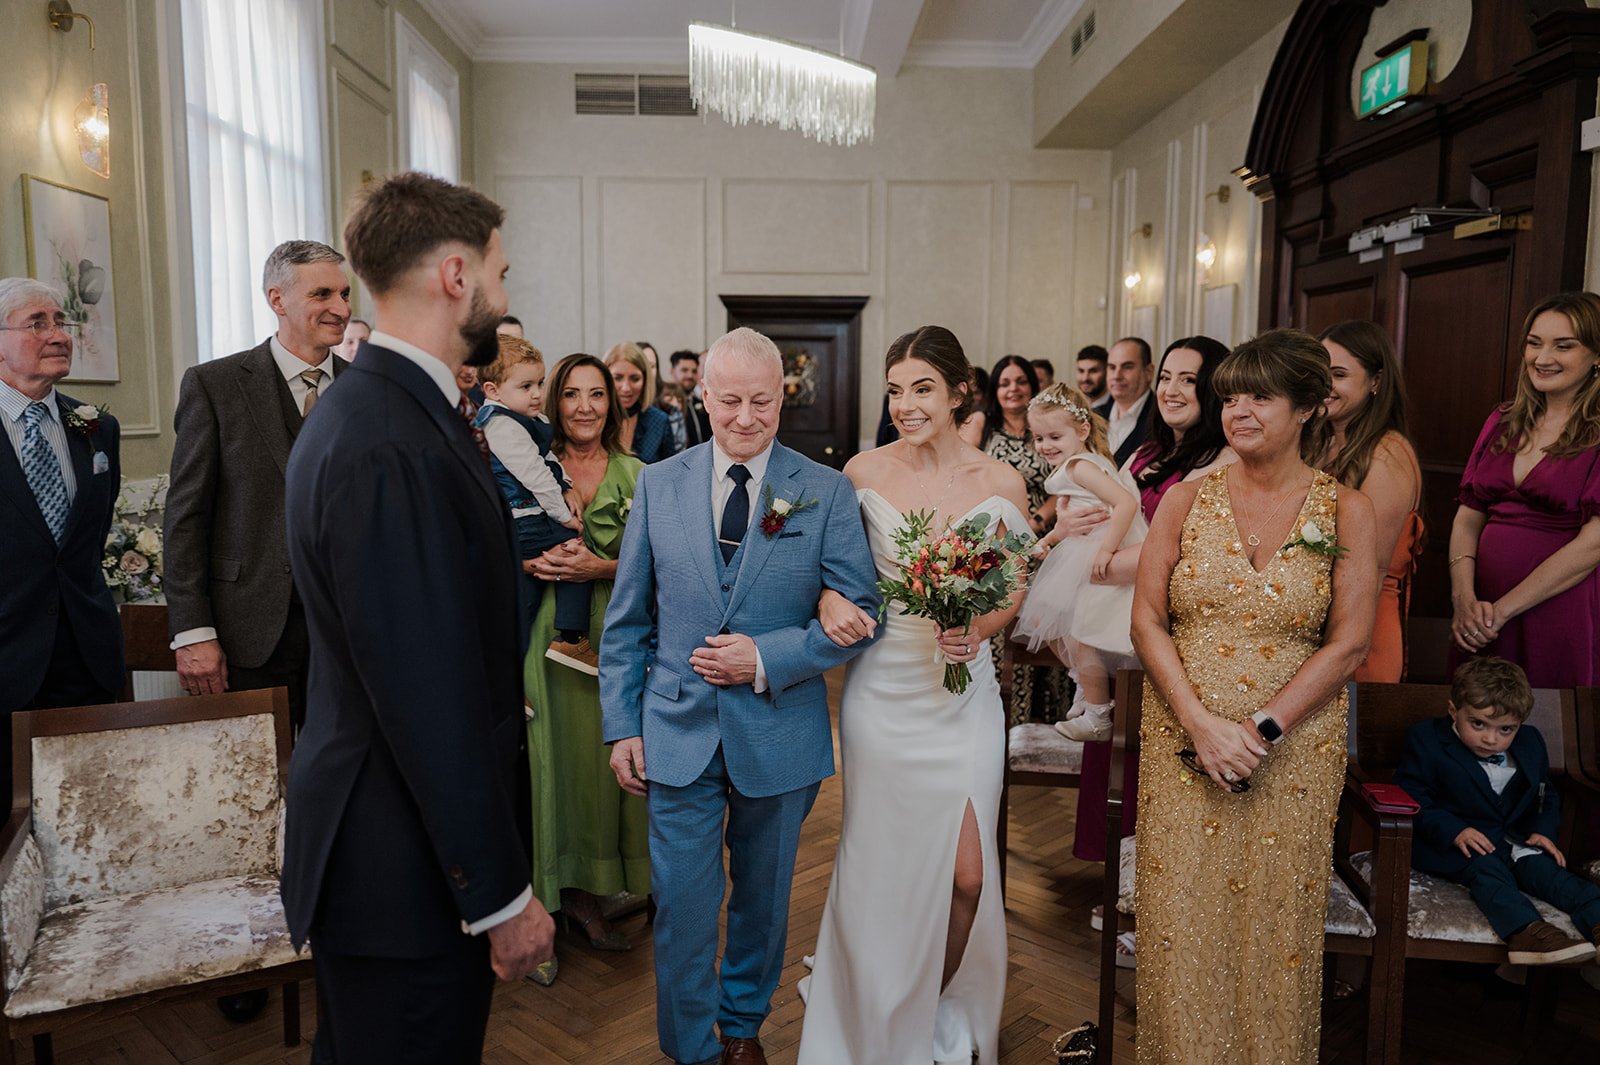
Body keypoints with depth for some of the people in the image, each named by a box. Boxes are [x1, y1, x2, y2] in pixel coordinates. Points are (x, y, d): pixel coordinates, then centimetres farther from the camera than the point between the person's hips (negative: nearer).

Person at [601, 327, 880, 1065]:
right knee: (682, 909, 7)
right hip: (677, 734, 0)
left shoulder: (827, 492, -6)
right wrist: (622, 726, 0)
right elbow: (627, 621, 3)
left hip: (779, 734, 0)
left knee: (763, 899, 19)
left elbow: (858, 614, -7)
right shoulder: (657, 485, 0)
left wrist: (766, 658, -18)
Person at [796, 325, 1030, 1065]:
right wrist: (830, 599, -15)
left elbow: (1014, 591, 5)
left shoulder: (1000, 482, -3)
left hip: (962, 693, 0)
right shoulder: (863, 471, -3)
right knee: (881, 865, 12)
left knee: (967, 877, 1)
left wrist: (978, 629, -15)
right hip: (881, 690, 0)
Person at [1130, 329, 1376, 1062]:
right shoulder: (1186, 499, 2)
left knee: (1275, 926, 8)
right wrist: (1201, 722, -12)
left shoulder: (1344, 510, 0)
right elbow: (1146, 621, -1)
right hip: (1182, 743, 1)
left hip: (1295, 752, 0)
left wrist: (1261, 729, -13)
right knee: (1180, 923, 6)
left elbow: (1348, 645, -4)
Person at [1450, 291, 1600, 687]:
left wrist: (1502, 609, -15)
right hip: (1482, 620, 5)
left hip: (1561, 616, -5)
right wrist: (1464, 598, -7)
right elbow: (1468, 518, 8)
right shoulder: (1503, 422, 11)